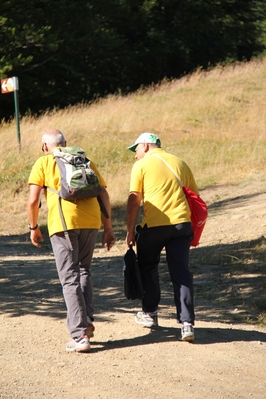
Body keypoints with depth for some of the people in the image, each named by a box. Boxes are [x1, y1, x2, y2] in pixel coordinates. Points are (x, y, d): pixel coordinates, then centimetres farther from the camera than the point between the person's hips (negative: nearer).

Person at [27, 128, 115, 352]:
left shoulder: (43, 163, 12)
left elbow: (33, 200, 3)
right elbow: (104, 194, 16)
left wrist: (34, 228, 16)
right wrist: (108, 227, 19)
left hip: (62, 222, -3)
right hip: (91, 220, 4)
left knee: (70, 278, 0)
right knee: (84, 270, 24)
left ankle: (79, 336, -5)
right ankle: (86, 322, 14)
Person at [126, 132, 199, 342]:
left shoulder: (142, 165, 3)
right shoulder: (179, 163, 16)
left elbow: (134, 200, -4)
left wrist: (130, 230, 2)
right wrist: (192, 229, 24)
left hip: (154, 225, -3)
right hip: (181, 223, 3)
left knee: (148, 267, 19)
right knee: (181, 272, 1)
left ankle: (150, 313, 28)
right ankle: (187, 323, -9)